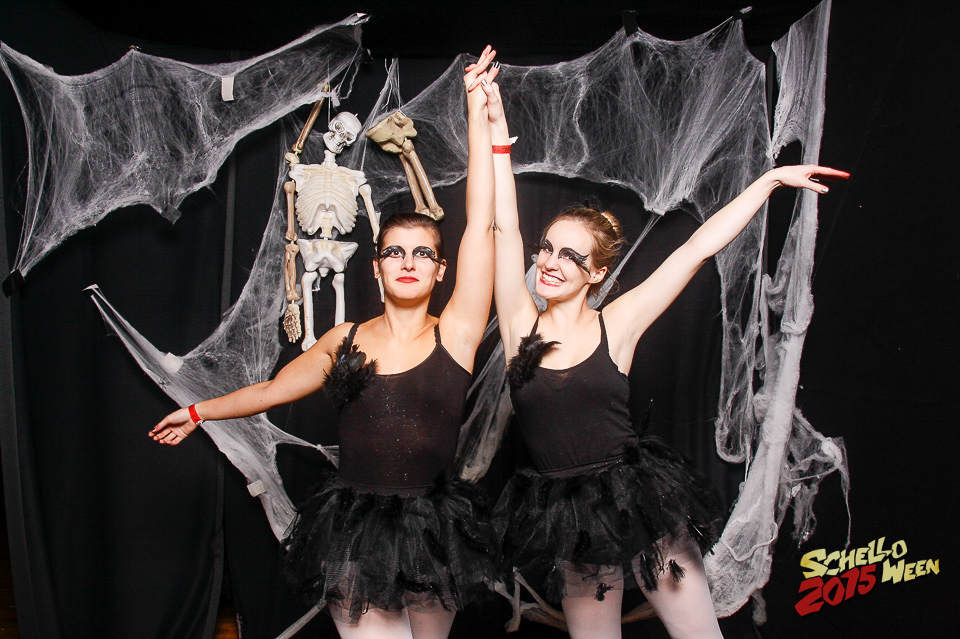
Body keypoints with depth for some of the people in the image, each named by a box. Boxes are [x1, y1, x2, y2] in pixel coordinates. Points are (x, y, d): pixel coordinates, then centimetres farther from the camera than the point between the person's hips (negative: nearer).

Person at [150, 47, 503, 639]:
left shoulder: (455, 333, -5)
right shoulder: (347, 340, 3)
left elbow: (481, 227, -14)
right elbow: (272, 389, 19)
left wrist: (480, 119, -15)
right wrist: (200, 411, 29)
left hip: (434, 533, 0)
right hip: (355, 533, 1)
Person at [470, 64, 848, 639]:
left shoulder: (617, 325, -4)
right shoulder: (522, 325, -2)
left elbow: (698, 249, -4)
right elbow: (506, 228, -9)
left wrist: (771, 179, -2)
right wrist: (497, 132, -11)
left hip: (639, 499, -1)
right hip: (567, 519, 1)